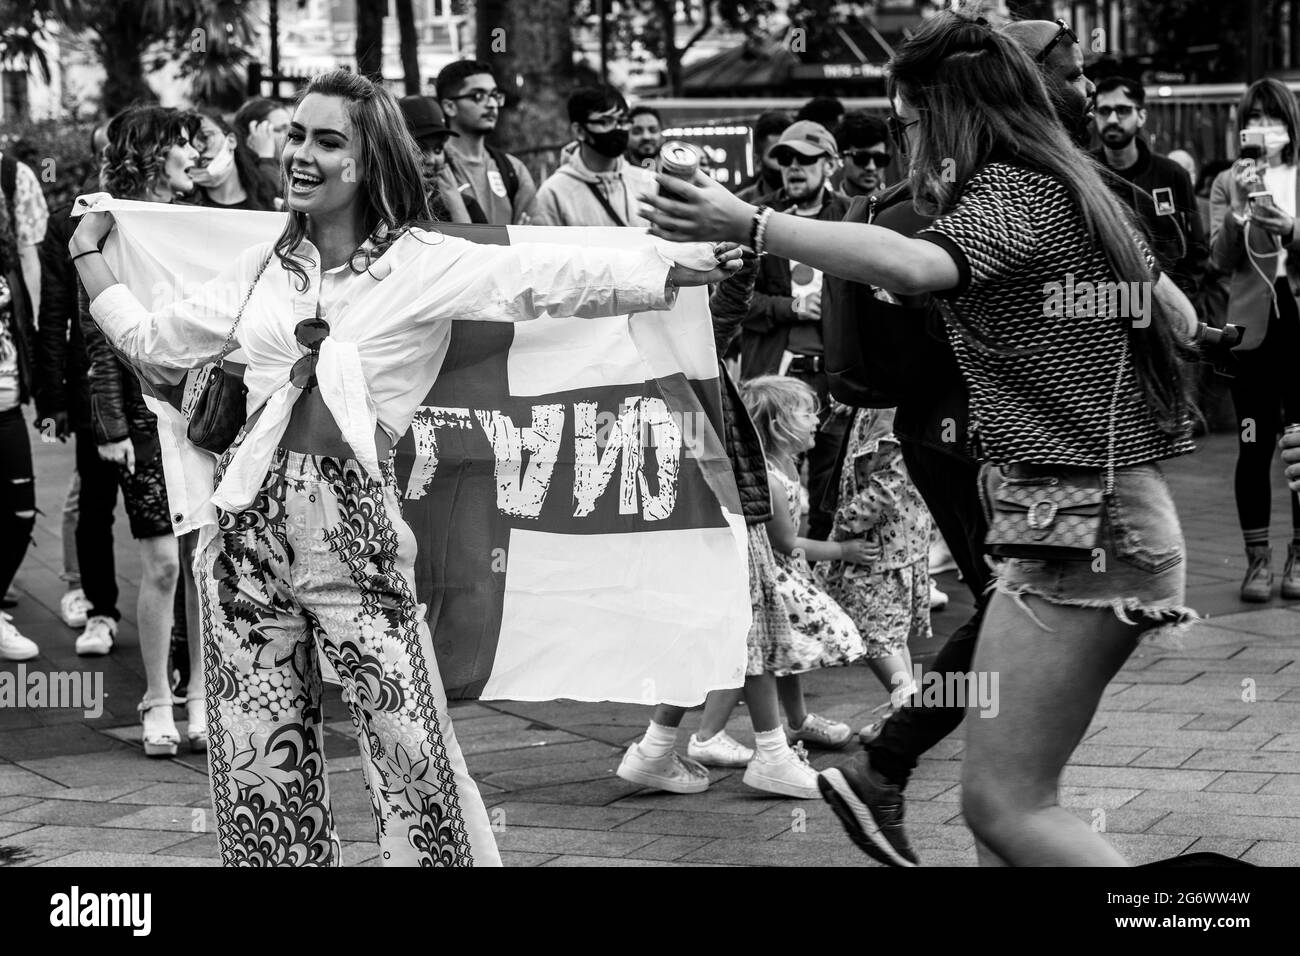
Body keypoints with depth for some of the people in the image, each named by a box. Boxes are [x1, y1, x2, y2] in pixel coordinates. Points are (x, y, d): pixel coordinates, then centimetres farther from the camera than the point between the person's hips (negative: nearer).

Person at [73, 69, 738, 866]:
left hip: (355, 531, -4)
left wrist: (678, 270, -24)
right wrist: (89, 254, 28)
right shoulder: (265, 267, 12)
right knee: (257, 765, 9)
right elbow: (154, 344, 24)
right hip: (250, 524, 4)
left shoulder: (424, 264, -1)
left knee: (416, 756, -6)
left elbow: (548, 277, -13)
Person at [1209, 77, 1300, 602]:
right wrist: (1240, 208, -17)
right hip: (1252, 327, 0)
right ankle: (1257, 559, 8)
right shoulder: (1228, 182, 7)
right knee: (1254, 447, 0)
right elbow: (1222, 258, -4)